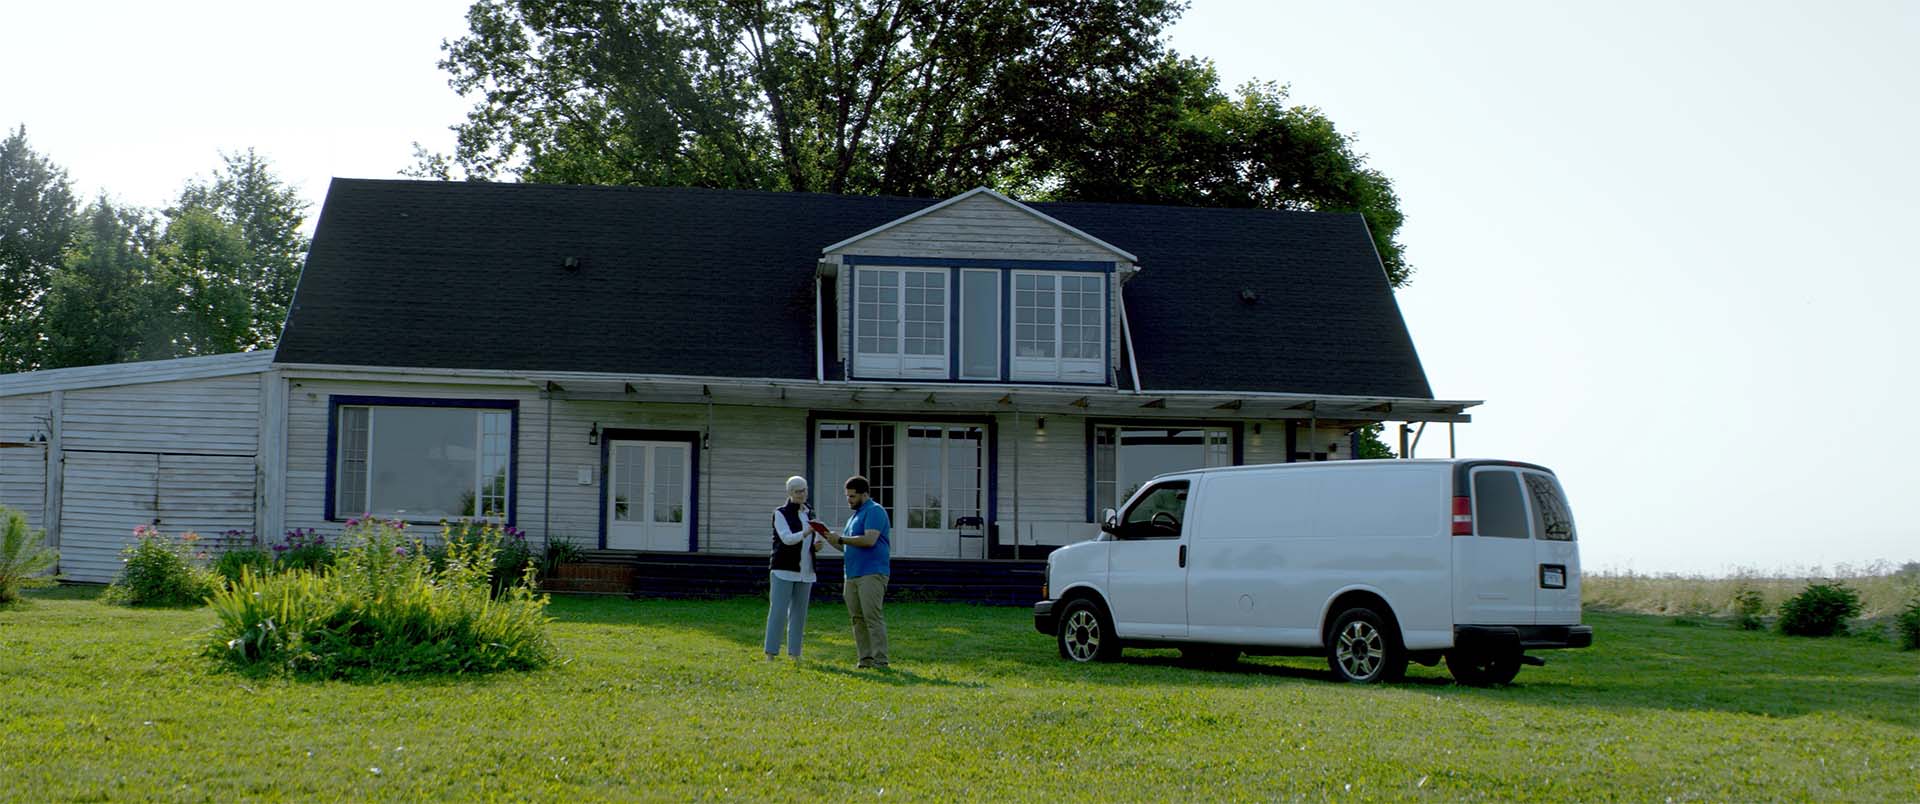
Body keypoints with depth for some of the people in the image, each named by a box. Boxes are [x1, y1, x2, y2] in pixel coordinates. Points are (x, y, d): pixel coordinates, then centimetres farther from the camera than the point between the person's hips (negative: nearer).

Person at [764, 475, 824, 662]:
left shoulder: (810, 514, 15)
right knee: (778, 611, -9)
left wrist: (817, 545, -2)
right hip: (783, 570, -5)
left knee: (799, 613, 5)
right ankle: (771, 653, -7)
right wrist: (806, 533, -31)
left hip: (805, 572, 5)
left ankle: (795, 653, 9)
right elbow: (787, 539, -15)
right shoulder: (781, 514, -2)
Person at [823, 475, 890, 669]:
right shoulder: (856, 515, 23)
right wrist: (831, 538, 10)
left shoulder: (874, 511, -7)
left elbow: (869, 540, -20)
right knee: (857, 618, 6)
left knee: (873, 616, -13)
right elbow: (847, 546, 28)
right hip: (852, 574, 9)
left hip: (871, 574, -9)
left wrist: (841, 538, -13)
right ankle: (866, 658, 8)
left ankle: (880, 660, -13)